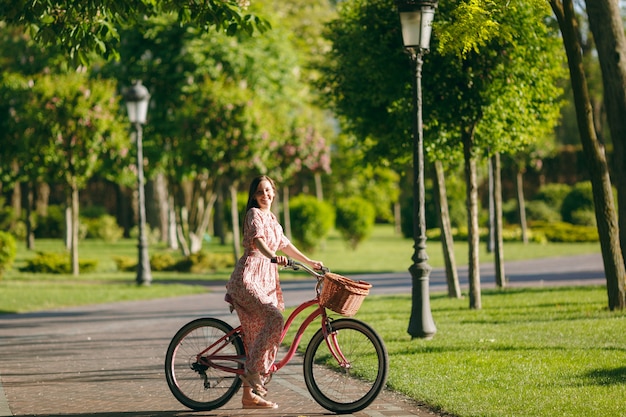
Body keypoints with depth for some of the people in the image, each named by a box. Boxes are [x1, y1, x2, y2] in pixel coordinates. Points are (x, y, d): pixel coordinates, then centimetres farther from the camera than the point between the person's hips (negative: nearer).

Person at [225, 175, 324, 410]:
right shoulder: (254, 214, -6)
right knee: (275, 319, -27)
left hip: (267, 282, 8)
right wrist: (273, 257, -43)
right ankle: (253, 372, -21)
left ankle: (250, 394, 7)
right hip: (248, 278, -8)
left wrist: (310, 262, 34)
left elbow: (284, 245, 33)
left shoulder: (272, 219, 20)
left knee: (257, 335, 4)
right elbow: (258, 239, -25)